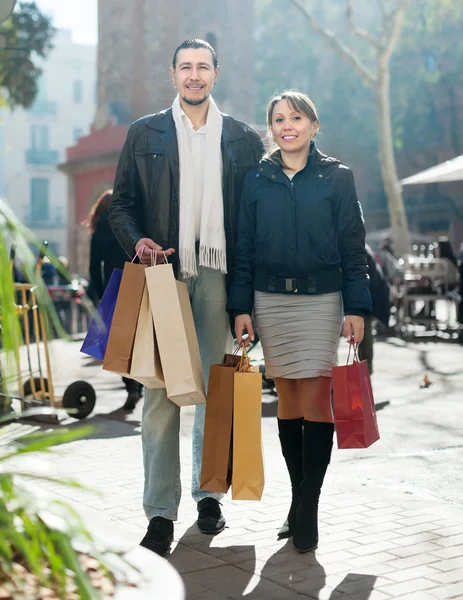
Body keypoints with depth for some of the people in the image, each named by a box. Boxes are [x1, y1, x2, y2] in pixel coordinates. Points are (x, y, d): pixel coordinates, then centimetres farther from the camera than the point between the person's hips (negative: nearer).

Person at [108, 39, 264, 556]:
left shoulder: (242, 139, 12)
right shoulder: (145, 134, 12)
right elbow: (121, 203, 10)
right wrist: (137, 241, -11)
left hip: (219, 275, 1)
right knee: (160, 391, -3)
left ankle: (208, 492, 21)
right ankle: (160, 512, 1)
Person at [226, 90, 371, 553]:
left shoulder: (336, 177, 4)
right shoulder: (257, 180, 8)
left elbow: (353, 247, 2)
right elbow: (244, 248, 8)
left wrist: (356, 308, -4)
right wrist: (240, 307, 1)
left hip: (321, 298, -2)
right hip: (270, 299, 2)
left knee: (314, 399, -6)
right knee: (287, 399, 5)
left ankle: (308, 509, -1)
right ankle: (298, 500, 15)